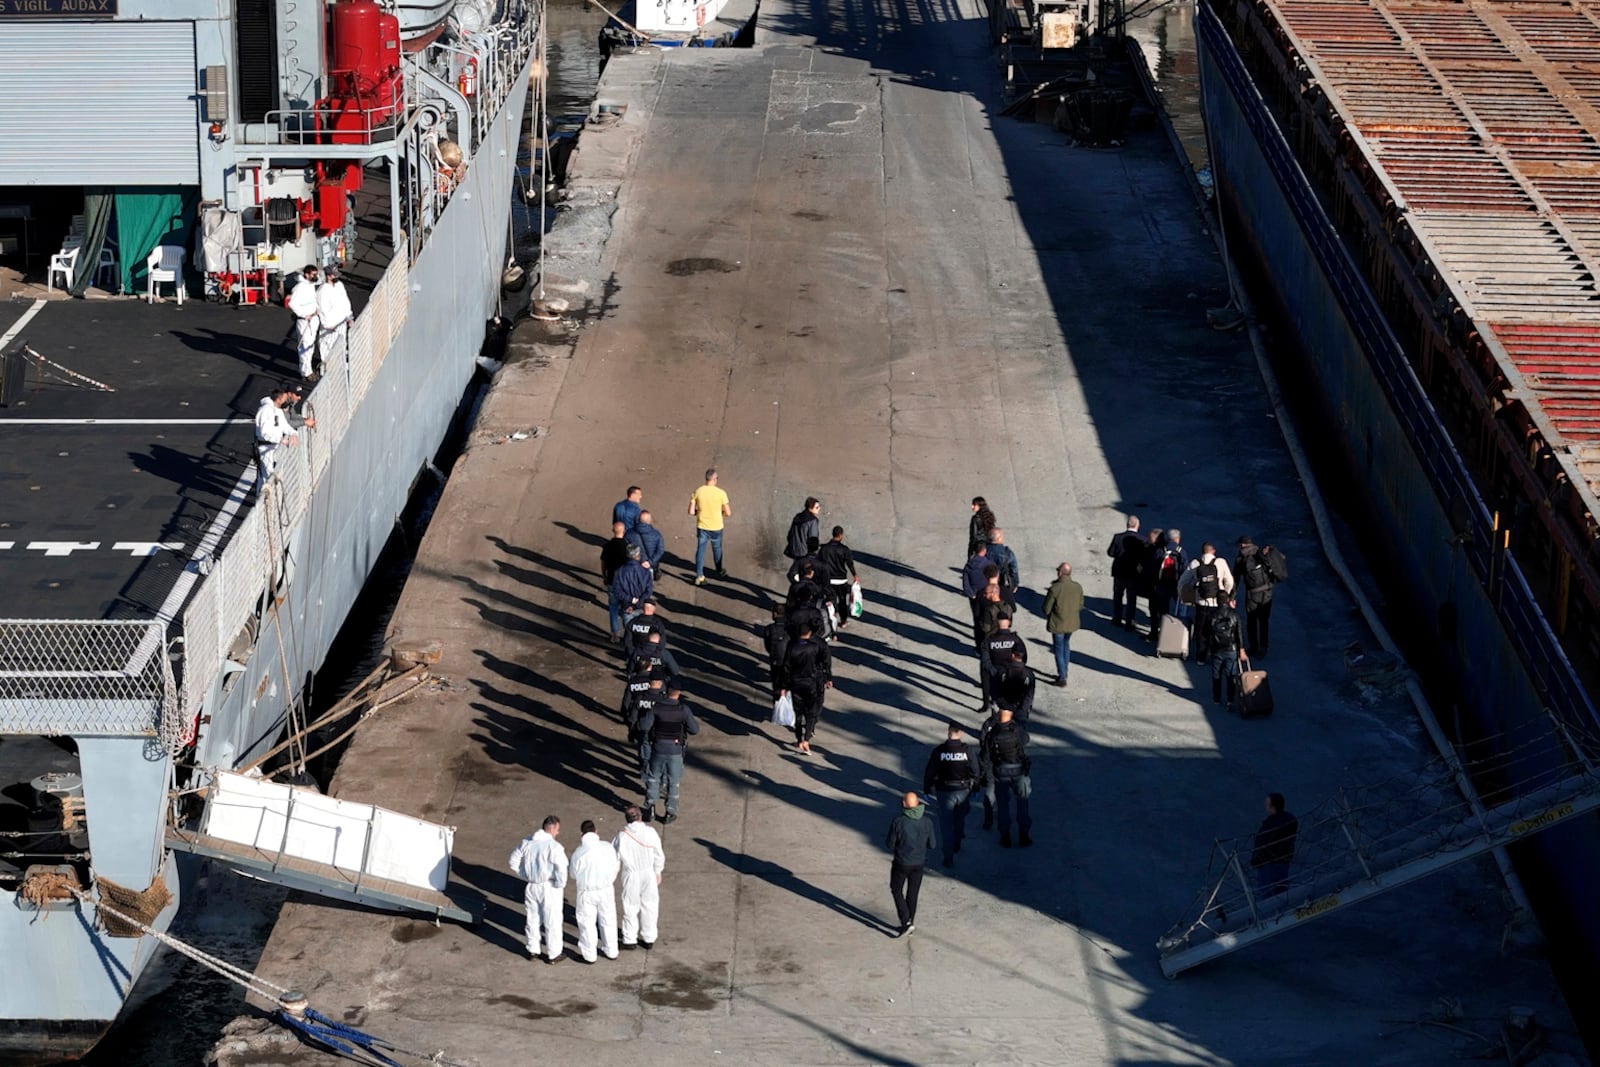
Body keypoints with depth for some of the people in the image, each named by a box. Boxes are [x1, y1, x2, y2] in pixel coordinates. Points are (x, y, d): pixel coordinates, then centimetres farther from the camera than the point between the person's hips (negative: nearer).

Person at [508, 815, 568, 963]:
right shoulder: (554, 846, -20)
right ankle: (553, 954, 19)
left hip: (531, 887, 5)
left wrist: (525, 876, 12)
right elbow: (561, 869, -26)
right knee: (552, 921, 9)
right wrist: (561, 885, -9)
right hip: (549, 888, -5)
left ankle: (533, 950, 32)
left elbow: (513, 861, 7)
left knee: (533, 919, 20)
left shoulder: (527, 842, -1)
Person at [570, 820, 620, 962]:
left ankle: (589, 955, 22)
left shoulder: (578, 852, -17)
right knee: (608, 920, 19)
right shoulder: (607, 848, -11)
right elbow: (615, 867, 1)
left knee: (587, 923, 13)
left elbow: (574, 874, -5)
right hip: (606, 890, 2)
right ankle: (611, 951, 30)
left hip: (586, 892, -2)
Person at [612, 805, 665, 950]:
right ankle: (648, 939, 23)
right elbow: (659, 855, -3)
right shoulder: (650, 833, -12)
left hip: (631, 876, -1)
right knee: (649, 906, 14)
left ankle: (630, 940, 20)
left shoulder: (622, 837, -14)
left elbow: (614, 858, -6)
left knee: (631, 907, 12)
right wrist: (658, 872, 12)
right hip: (649, 874, 1)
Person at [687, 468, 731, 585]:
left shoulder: (697, 492, -9)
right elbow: (728, 513, -12)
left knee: (700, 550, 10)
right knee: (717, 550, 20)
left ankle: (699, 576, 7)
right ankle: (719, 572, 39)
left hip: (702, 527, 1)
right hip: (716, 527, -1)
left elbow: (691, 511, -6)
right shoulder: (721, 493, -15)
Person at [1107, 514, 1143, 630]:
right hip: (1133, 573, -2)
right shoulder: (1141, 540, -17)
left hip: (1119, 573, 2)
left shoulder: (1118, 537, -13)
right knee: (1131, 599, 10)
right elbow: (1144, 558, -14)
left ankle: (1116, 619, 30)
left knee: (1117, 596, 21)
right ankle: (1128, 623, 11)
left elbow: (1110, 552, -6)